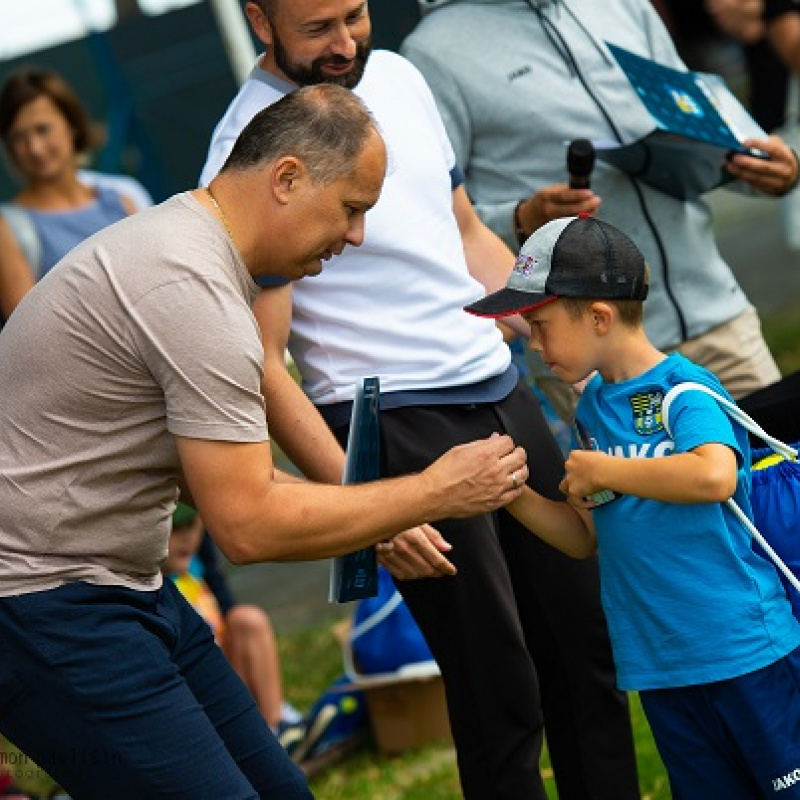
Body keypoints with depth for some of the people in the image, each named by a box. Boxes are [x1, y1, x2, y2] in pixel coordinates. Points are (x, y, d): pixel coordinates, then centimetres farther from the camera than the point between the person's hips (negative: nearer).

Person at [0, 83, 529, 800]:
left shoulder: (178, 239, 13)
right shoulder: (193, 286, -21)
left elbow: (221, 476, 20)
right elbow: (249, 527, -21)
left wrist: (375, 523, 10)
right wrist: (434, 494, -11)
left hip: (122, 582, 11)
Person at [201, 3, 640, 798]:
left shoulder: (396, 76, 9)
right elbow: (263, 366, -14)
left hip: (502, 389, 7)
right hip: (394, 426, -7)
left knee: (588, 645, 11)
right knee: (499, 696, -4)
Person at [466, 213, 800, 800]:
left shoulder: (682, 389, -12)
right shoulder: (593, 405, 10)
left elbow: (715, 475, -34)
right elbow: (586, 538, 15)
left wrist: (605, 471, -21)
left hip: (746, 653, -7)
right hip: (663, 667, 7)